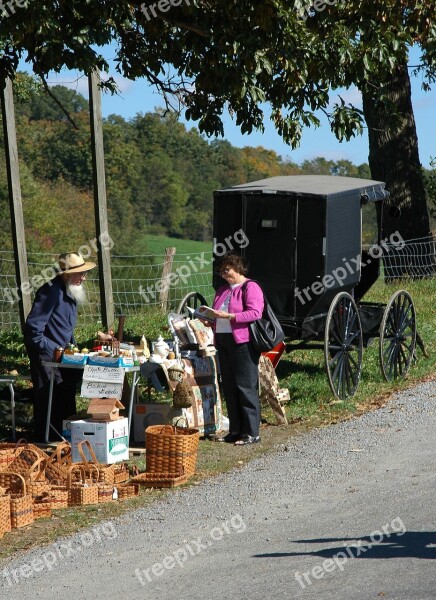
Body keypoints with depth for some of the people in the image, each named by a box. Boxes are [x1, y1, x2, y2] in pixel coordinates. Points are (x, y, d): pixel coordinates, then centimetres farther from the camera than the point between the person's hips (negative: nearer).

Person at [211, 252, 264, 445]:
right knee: (229, 387, 9)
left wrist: (229, 316, -23)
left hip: (243, 343, -8)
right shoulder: (222, 290, 21)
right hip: (223, 341, 8)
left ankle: (251, 432, -3)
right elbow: (217, 315, 28)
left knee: (246, 387, -7)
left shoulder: (250, 287, -6)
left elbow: (255, 313, -18)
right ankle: (235, 431, 16)